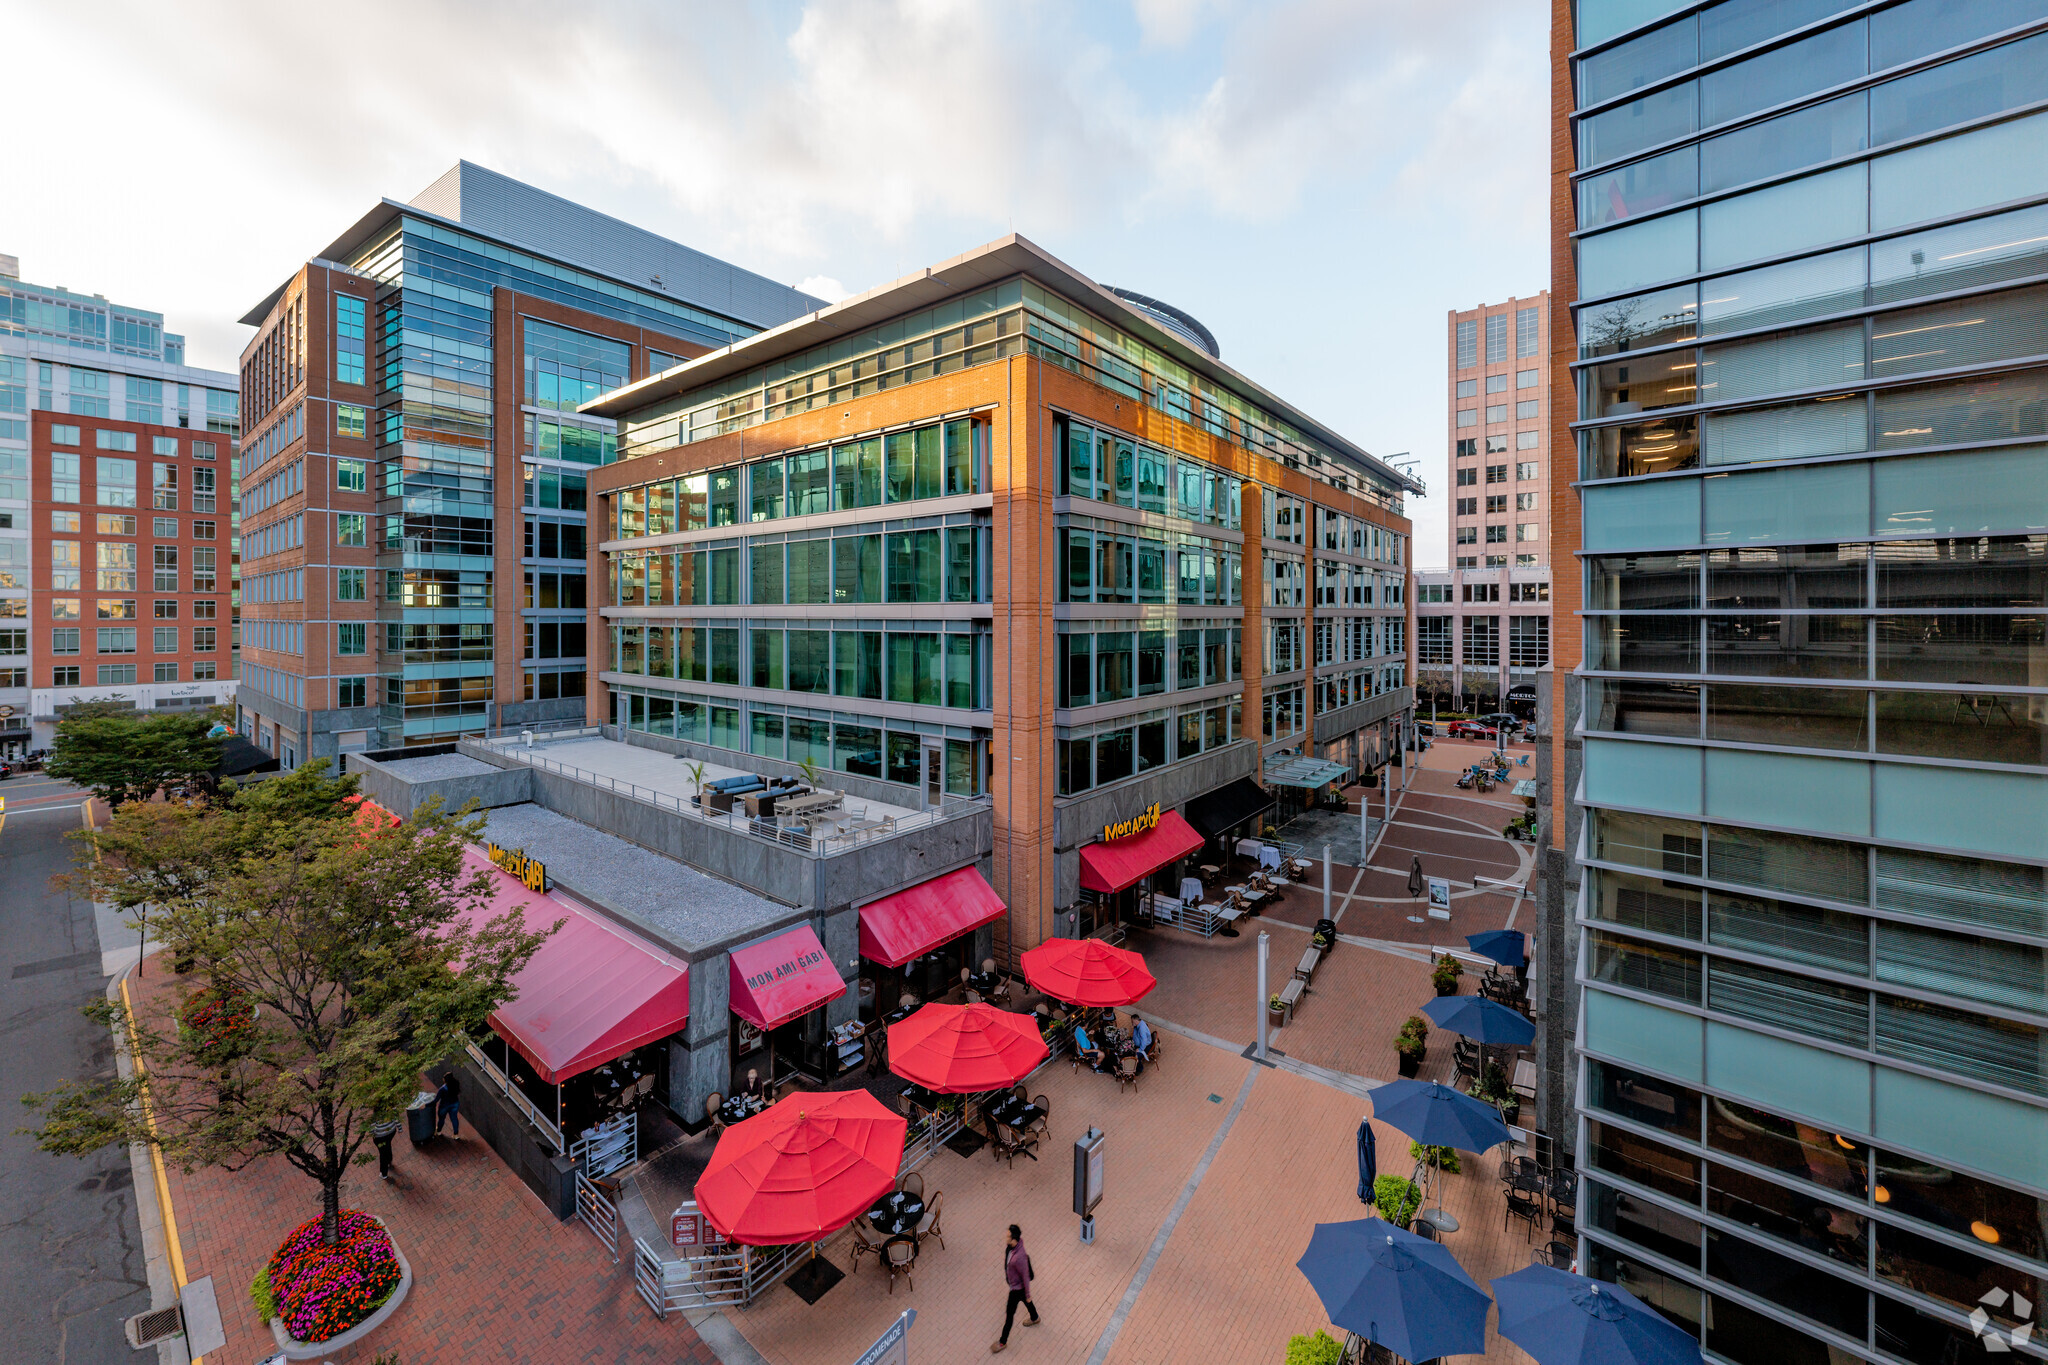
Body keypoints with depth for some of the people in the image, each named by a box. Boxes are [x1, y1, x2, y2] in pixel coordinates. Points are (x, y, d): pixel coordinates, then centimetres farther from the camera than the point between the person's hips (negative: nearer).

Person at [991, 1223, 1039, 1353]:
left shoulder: (1019, 1257, -45)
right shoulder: (1010, 1245, -20)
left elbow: (1026, 1277, -29)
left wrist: (1028, 1295, -14)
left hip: (1017, 1287, -7)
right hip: (1013, 1282, 7)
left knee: (1009, 1314, 14)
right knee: (1026, 1302, 33)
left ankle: (1002, 1342, 36)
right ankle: (1035, 1319, 60)